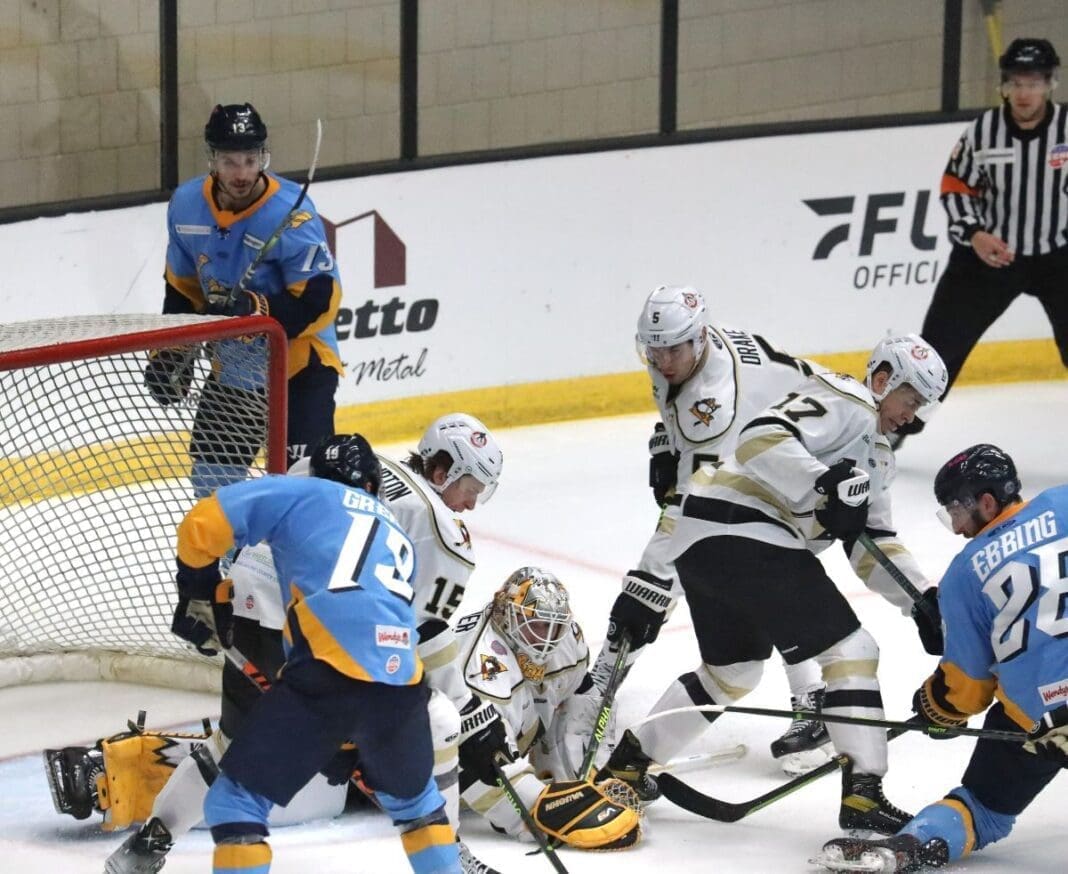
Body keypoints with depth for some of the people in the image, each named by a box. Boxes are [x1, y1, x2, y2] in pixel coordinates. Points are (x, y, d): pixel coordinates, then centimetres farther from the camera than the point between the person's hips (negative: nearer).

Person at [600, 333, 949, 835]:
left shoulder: (875, 457, 26)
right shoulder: (846, 403, -5)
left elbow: (874, 541, 24)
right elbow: (761, 439, -20)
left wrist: (923, 600, 13)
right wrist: (826, 485, -28)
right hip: (744, 535, -11)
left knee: (733, 671, 29)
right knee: (851, 650, -9)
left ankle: (628, 763, 36)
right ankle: (863, 797, -16)